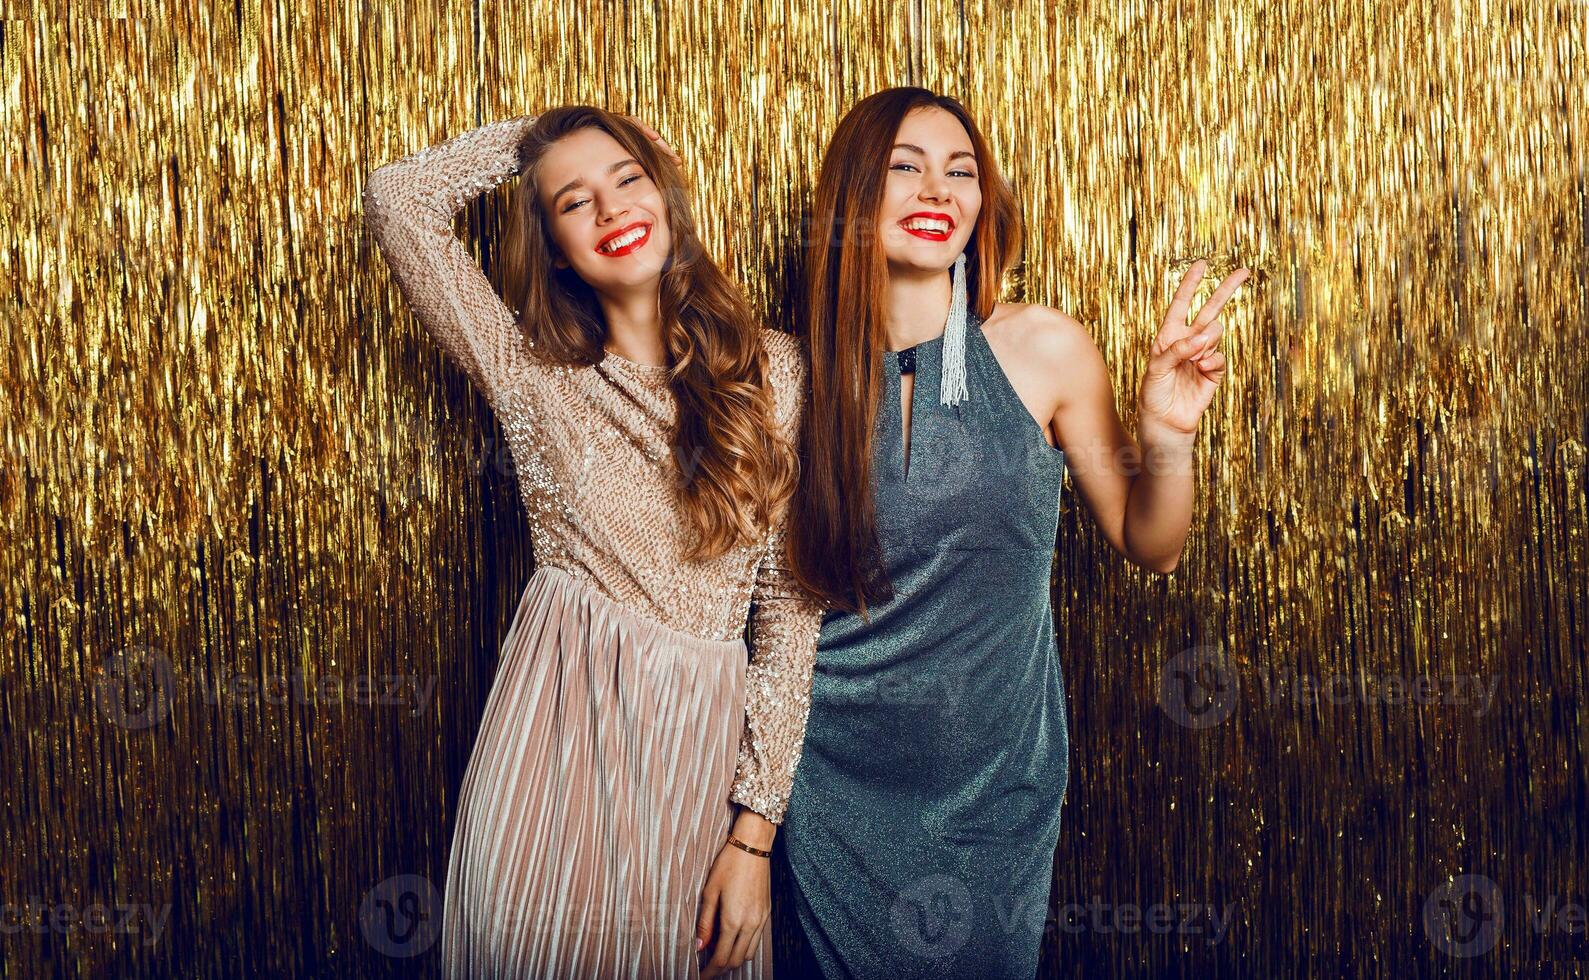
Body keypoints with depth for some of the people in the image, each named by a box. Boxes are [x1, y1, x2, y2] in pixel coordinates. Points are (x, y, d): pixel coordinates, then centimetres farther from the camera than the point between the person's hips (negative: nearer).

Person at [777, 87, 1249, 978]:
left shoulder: (1043, 349, -9)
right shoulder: (804, 371, -6)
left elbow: (1149, 546, -2)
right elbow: (774, 578, 7)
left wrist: (1168, 437, -17)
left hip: (992, 775, 0)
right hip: (839, 772, 1)